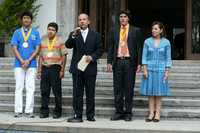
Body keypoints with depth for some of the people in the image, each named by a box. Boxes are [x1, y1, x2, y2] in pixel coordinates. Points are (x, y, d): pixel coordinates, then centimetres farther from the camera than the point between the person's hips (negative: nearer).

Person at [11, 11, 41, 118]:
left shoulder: (35, 33, 8)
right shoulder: (17, 32, 10)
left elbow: (37, 49, 2)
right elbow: (14, 48, 3)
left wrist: (28, 61, -9)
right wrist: (22, 61, -10)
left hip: (31, 64, 0)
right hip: (19, 64, 1)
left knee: (30, 88, -2)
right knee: (19, 87, 0)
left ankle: (29, 110, 1)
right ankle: (18, 110, 3)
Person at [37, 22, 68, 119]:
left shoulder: (60, 41, 2)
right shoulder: (43, 40, 12)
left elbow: (64, 56, 0)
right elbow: (40, 56, 14)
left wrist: (62, 70, -7)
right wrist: (39, 70, 10)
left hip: (55, 68, -3)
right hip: (45, 67, 3)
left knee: (57, 91, 1)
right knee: (44, 91, 4)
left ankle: (57, 111, 10)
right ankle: (44, 111, 13)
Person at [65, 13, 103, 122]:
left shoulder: (95, 35, 9)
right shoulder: (73, 34, 10)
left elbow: (99, 50, 5)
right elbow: (68, 45, -7)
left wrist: (92, 57, -11)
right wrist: (74, 35, -21)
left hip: (90, 68, 0)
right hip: (77, 68, 0)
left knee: (90, 93, 4)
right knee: (77, 93, 1)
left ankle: (90, 115, 12)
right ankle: (77, 115, 5)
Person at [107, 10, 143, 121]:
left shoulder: (136, 31, 6)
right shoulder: (114, 31, 13)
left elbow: (139, 48, 2)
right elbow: (111, 47, 10)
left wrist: (139, 63, -5)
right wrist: (109, 62, 1)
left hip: (130, 62, -2)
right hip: (117, 62, 2)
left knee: (129, 88, 1)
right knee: (117, 88, 5)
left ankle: (128, 113, 9)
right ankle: (119, 112, 13)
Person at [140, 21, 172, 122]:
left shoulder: (166, 42, 1)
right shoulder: (147, 41, 3)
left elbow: (168, 58, 1)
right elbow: (144, 56, 2)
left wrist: (167, 71, -5)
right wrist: (145, 69, -6)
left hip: (160, 70, -1)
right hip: (150, 69, 1)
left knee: (159, 92, 2)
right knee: (150, 92, 3)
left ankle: (157, 114, 8)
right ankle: (151, 113, 9)